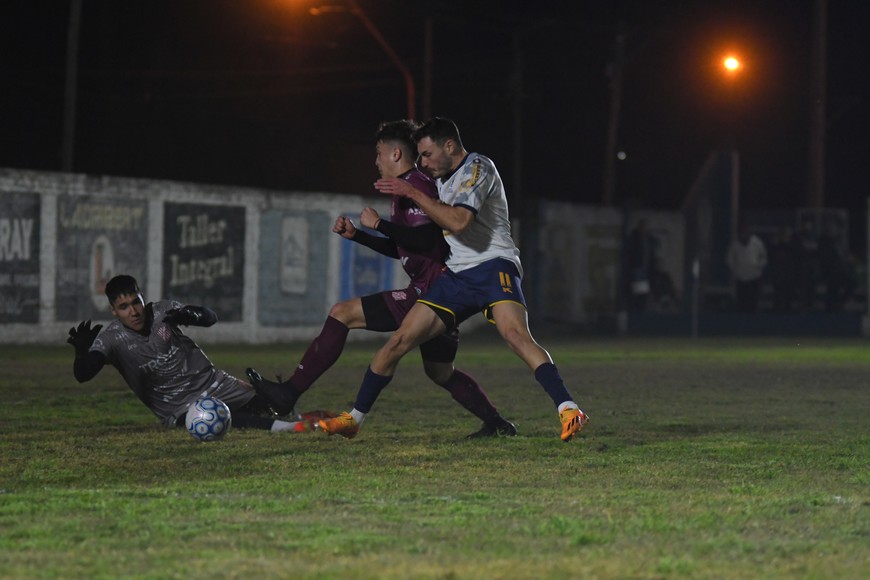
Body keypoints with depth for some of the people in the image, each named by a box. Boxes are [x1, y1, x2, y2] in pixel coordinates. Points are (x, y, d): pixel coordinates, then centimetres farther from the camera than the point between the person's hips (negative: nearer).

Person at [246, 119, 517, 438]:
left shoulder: (413, 186, -11)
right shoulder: (415, 186, 22)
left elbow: (422, 240, -25)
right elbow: (400, 248, 29)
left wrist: (378, 223, -17)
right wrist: (356, 235, 22)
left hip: (428, 292, -11)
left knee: (342, 313, -9)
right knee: (440, 372, 22)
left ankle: (288, 393, -9)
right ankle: (496, 422, 20)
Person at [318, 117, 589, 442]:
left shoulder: (478, 167, -8)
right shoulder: (444, 180, 19)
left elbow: (458, 221, -23)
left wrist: (411, 193, -17)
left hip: (493, 266, -8)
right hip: (456, 275, 8)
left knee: (515, 334, -33)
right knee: (398, 342, 1)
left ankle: (568, 410, -37)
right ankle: (353, 419, 11)